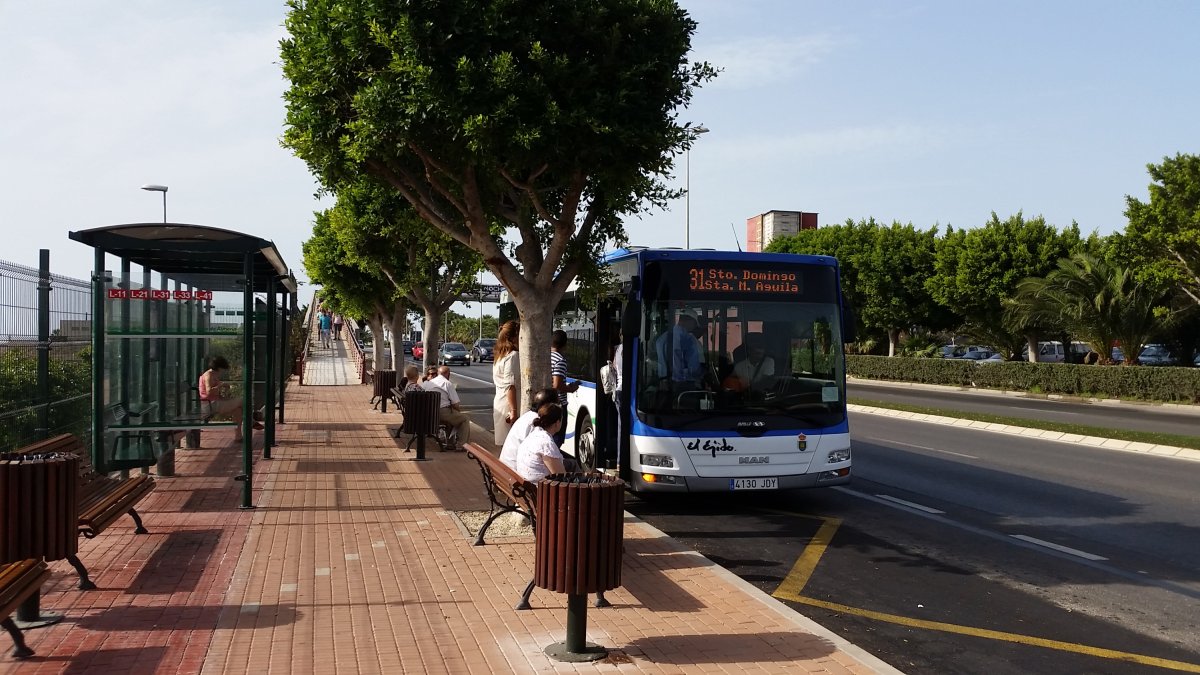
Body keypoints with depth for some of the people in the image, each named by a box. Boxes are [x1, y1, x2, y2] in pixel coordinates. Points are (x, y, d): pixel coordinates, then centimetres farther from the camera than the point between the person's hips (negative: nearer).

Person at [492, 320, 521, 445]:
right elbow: (510, 386, -18)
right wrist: (514, 411, -20)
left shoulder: (499, 355, 15)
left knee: (506, 444, 11)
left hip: (499, 401, 9)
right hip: (508, 404, -9)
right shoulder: (513, 356, -13)